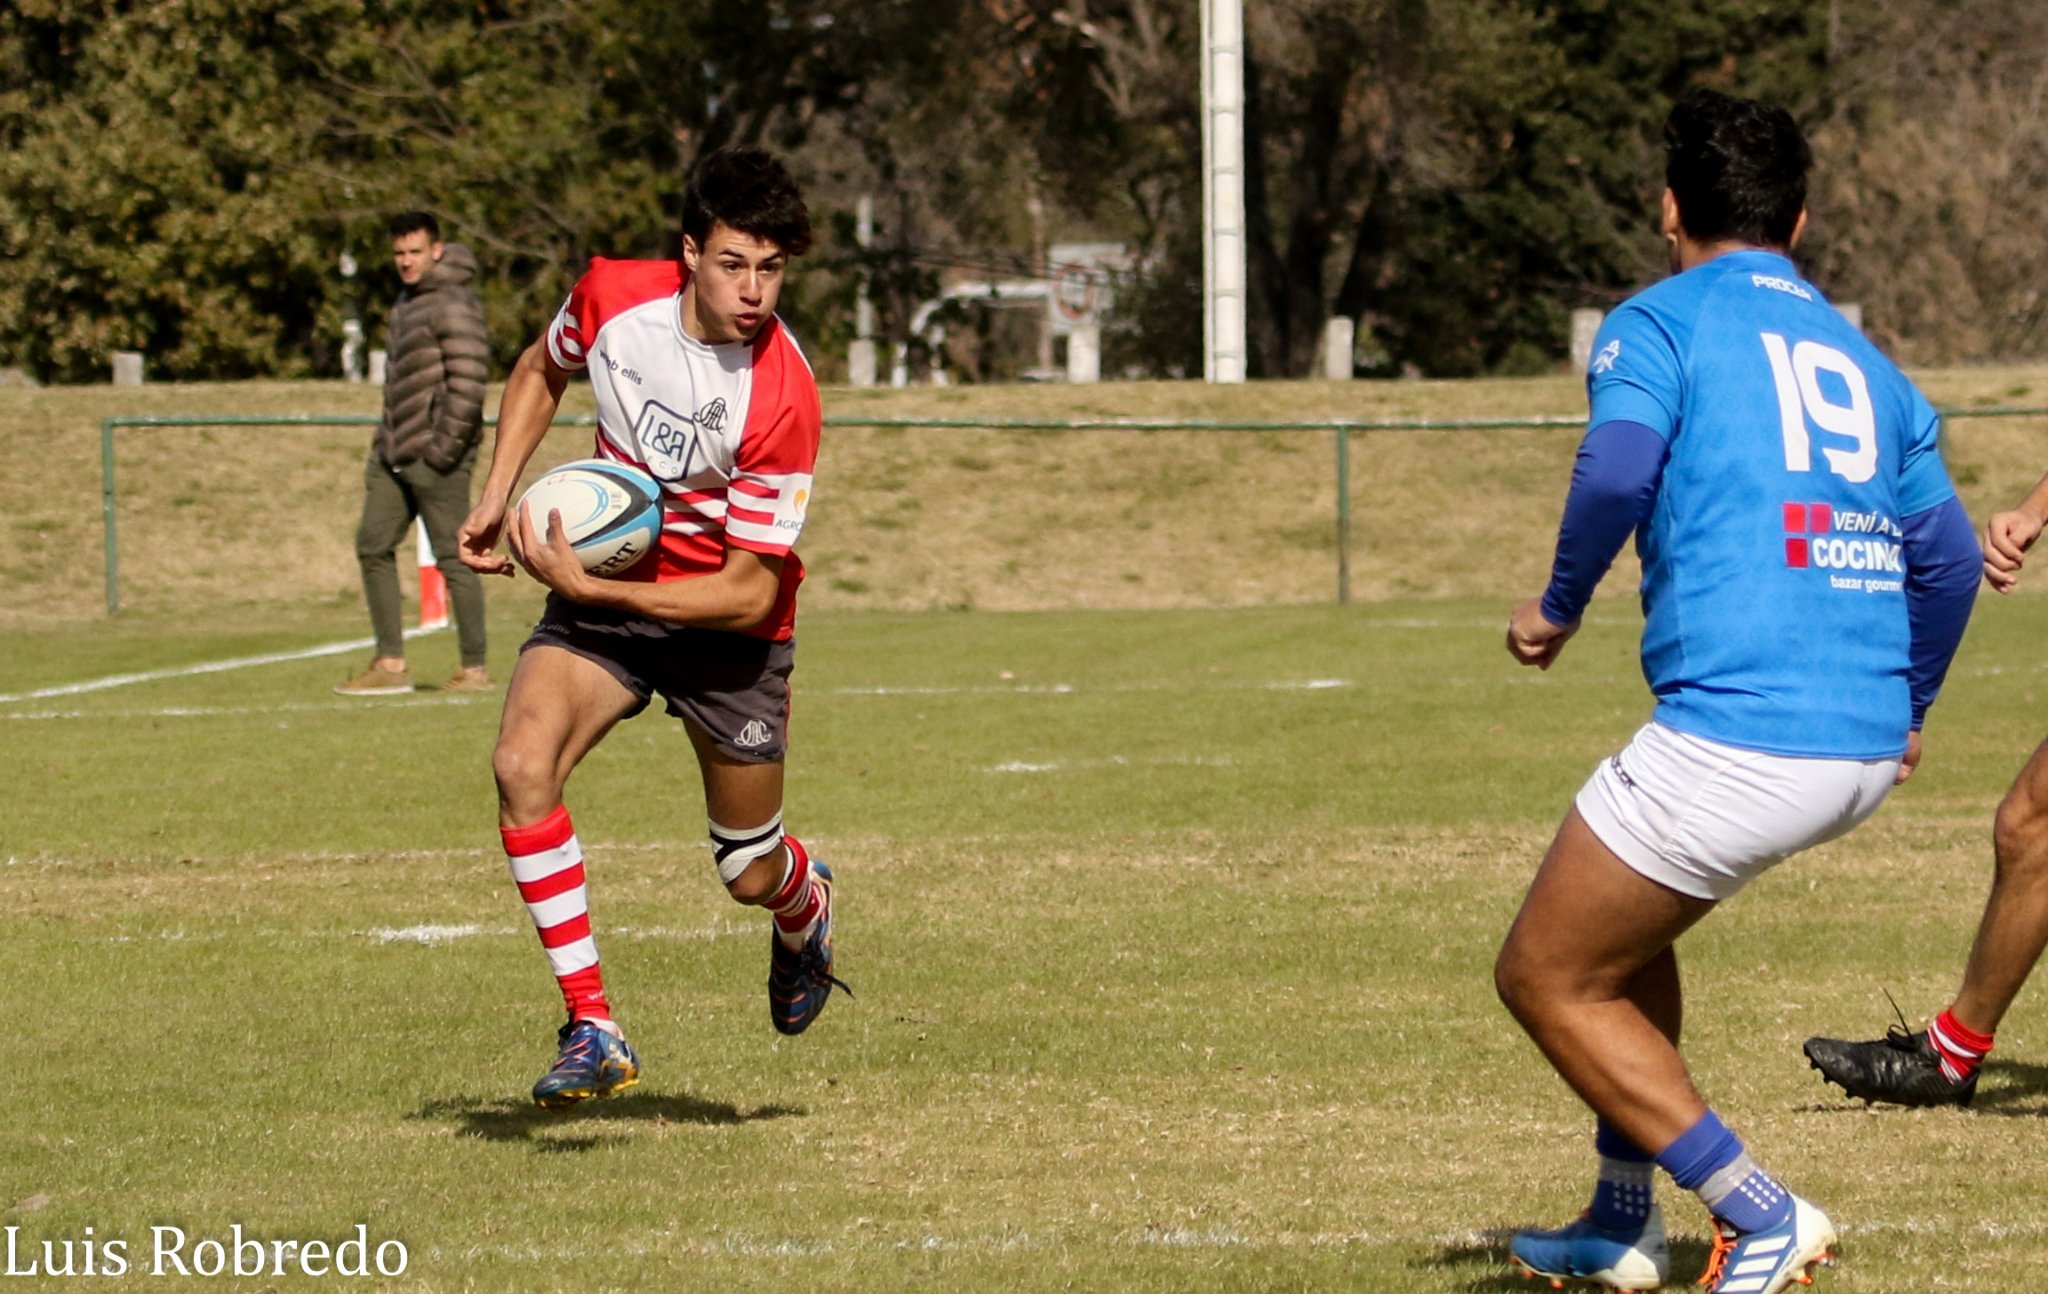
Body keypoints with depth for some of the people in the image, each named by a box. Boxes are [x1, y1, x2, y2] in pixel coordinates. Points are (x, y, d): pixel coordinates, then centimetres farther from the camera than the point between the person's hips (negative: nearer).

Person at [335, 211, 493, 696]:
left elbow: (468, 383, -19)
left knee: (453, 556, -5)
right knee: (373, 546, 6)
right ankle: (390, 665, 10)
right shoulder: (405, 304, 18)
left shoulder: (454, 306, -12)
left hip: (434, 458, -10)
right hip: (395, 454, 10)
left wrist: (443, 447, -20)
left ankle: (474, 669, 1)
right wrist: (385, 438, 16)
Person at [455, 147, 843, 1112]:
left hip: (723, 625, -3)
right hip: (600, 587, 3)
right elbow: (541, 371, 13)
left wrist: (584, 588, -30)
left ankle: (804, 905, 49)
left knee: (751, 874, 7)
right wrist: (497, 495, 2)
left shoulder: (782, 398, -26)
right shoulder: (611, 298, -14)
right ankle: (592, 1032, -19)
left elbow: (750, 593, -25)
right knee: (521, 767, -25)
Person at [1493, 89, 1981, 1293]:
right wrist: (1908, 710, 28)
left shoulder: (1661, 322, 1)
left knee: (1547, 978, 8)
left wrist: (1561, 605, -1)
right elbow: (1947, 550, 14)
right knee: (1624, 921, 29)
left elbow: (1618, 468, -17)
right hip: (1863, 749, 8)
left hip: (1733, 733, -7)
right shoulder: (1863, 357, 18)